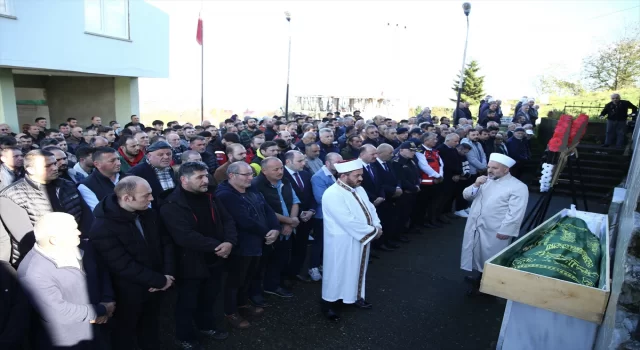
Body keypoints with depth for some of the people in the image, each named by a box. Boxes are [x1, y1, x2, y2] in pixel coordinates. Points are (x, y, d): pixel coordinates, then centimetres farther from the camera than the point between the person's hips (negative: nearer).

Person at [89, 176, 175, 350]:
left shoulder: (149, 214, -4)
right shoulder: (103, 228, -26)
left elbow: (166, 243, 2)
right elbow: (125, 267, -28)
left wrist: (168, 273, -13)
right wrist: (160, 280, -22)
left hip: (154, 288, 6)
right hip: (128, 295, -6)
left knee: (150, 328, 26)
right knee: (125, 336, 19)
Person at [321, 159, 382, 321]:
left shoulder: (358, 189, 4)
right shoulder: (333, 194, -25)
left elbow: (370, 209, 8)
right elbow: (348, 222, -29)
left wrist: (377, 226, -11)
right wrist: (373, 231, -20)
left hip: (361, 240, 9)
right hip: (342, 244, -8)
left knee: (358, 269, 21)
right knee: (337, 272, 6)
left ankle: (356, 296, 41)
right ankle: (328, 302, 23)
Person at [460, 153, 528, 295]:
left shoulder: (518, 187, -10)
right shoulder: (485, 181, 13)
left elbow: (515, 213, -17)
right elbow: (467, 195, 12)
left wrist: (505, 231, -22)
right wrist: (475, 185, -6)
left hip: (495, 233, -6)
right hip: (475, 228, 7)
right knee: (478, 256, 17)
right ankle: (480, 280, 36)